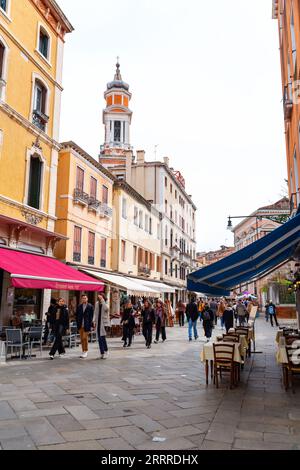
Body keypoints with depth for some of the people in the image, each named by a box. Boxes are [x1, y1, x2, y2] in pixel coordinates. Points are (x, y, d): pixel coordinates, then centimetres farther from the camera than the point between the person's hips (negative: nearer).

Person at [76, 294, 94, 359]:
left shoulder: (90, 307, -1)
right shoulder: (79, 306, 9)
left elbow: (91, 316, -2)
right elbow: (77, 316, 11)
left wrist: (90, 325, -7)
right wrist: (78, 323, 2)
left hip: (86, 325, -4)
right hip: (80, 325, 4)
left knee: (85, 338, -7)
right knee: (82, 339, 9)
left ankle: (86, 351, 7)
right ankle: (83, 351, 18)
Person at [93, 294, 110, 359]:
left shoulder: (105, 304, -4)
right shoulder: (97, 304, 11)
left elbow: (105, 308, -28)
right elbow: (95, 313, 15)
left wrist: (102, 300, -24)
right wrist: (94, 321, 7)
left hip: (104, 323, -5)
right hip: (98, 323, 5)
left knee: (103, 338, -11)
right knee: (99, 339, 5)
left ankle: (106, 351, 7)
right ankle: (102, 353, 13)